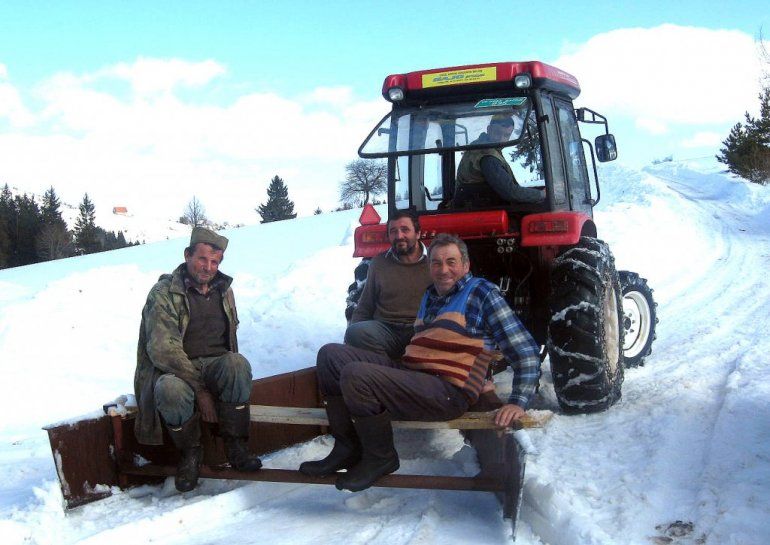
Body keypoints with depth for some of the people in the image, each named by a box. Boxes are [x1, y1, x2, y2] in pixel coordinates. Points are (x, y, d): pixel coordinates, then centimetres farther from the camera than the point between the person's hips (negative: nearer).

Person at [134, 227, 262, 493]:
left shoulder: (224, 290, 13)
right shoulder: (164, 292, -7)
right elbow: (162, 349, -19)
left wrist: (231, 376, 4)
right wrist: (200, 390, -25)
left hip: (215, 366, 4)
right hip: (173, 370, -4)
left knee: (238, 364, -32)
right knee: (171, 390, -40)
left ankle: (235, 445, -18)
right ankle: (190, 451, -11)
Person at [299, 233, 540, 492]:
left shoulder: (482, 293, -2)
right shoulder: (430, 296, 22)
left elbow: (525, 350, -6)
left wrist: (518, 402, -15)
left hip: (448, 393, -9)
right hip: (409, 374, 9)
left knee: (356, 375, -28)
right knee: (330, 354, 2)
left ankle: (380, 458, -7)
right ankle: (348, 448, -2)